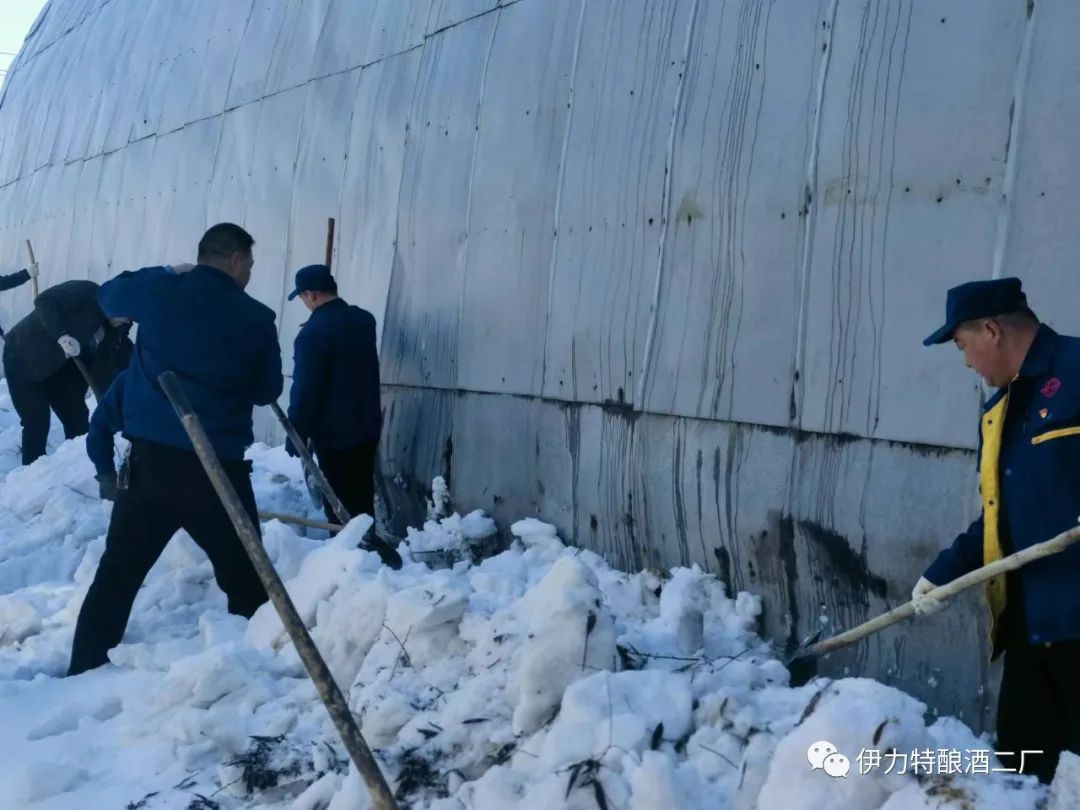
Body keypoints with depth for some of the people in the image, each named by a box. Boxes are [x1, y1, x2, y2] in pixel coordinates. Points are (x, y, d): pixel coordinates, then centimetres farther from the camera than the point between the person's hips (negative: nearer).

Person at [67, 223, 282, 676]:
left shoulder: (159, 291, 3)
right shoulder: (256, 319, -3)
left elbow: (108, 295, 24)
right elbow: (268, 391, 8)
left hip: (150, 457, 3)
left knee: (117, 574, 12)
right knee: (247, 582, 9)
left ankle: (84, 674, 15)